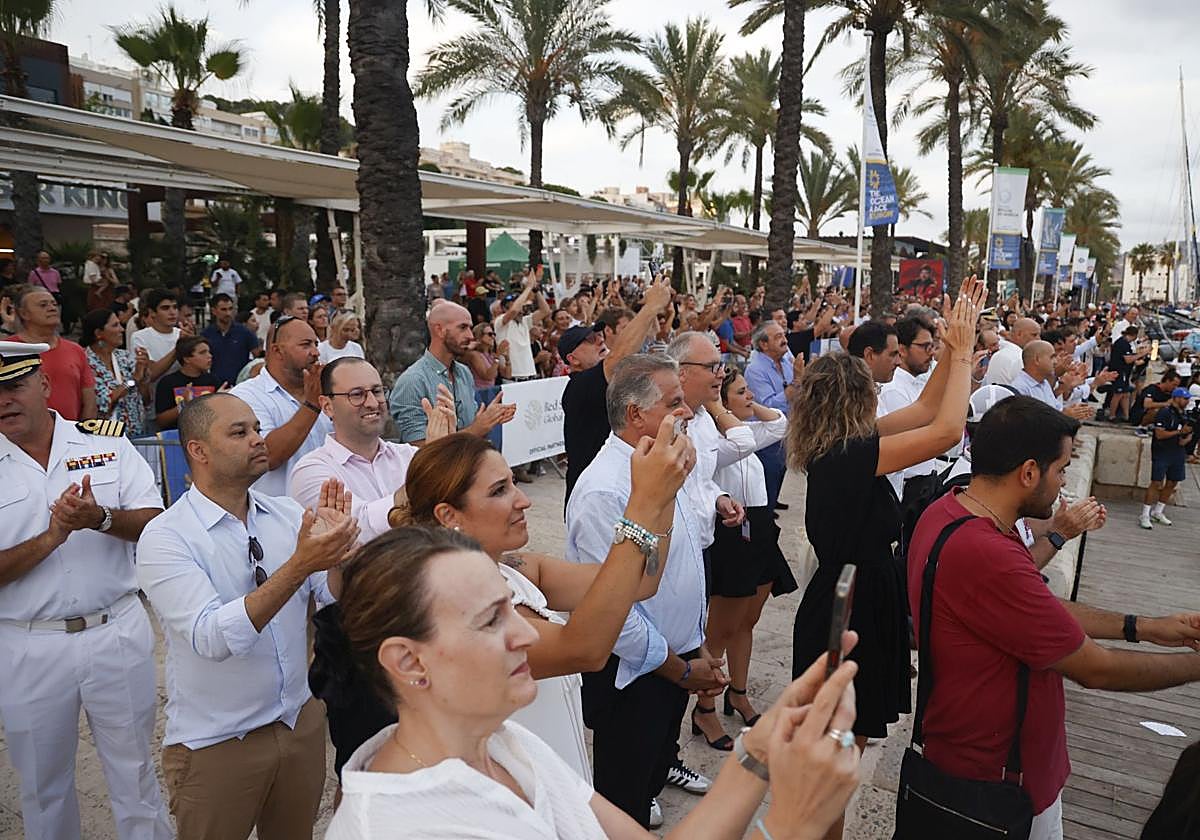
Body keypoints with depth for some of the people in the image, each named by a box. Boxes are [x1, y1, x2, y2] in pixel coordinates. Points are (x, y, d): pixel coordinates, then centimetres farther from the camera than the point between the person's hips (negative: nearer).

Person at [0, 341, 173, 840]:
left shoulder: (107, 441, -2)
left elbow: (154, 522, -6)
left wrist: (102, 519, -23)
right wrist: (51, 537, -21)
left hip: (117, 633, 0)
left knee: (134, 769, 14)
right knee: (42, 782, 19)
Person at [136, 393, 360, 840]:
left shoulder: (289, 516, -2)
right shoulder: (164, 538, -16)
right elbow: (213, 638, -28)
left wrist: (338, 547, -24)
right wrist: (298, 566, -36)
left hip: (299, 722, 5)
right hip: (215, 745, -4)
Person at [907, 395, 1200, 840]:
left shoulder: (948, 511, -4)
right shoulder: (985, 555, -34)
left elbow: (1044, 610, 9)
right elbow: (1095, 669, -21)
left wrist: (1145, 627, 8)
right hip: (995, 782, -9)